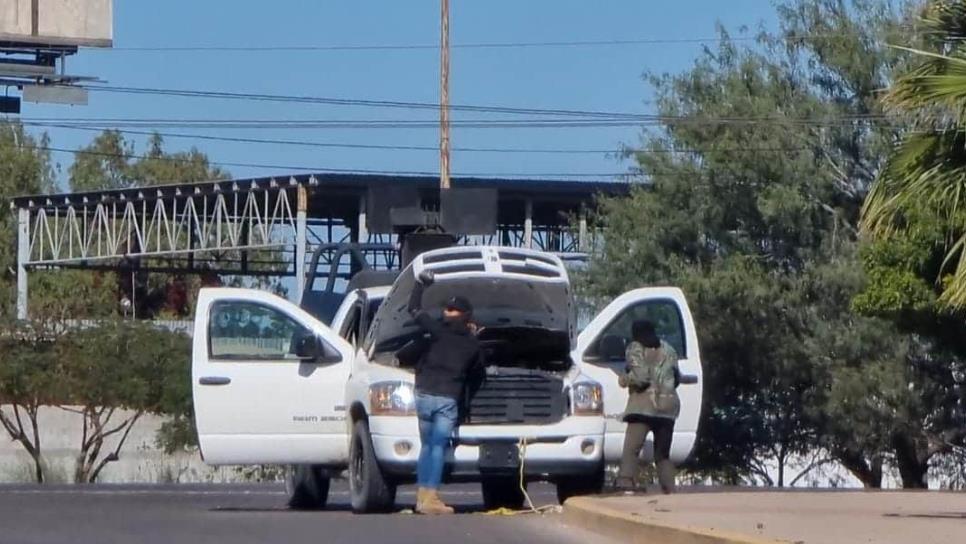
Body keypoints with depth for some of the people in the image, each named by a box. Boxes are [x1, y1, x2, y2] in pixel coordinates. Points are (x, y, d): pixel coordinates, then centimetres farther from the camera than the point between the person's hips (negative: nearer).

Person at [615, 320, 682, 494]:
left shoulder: (635, 349, -1)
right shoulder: (668, 350, 16)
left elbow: (639, 377, -11)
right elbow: (677, 378, 17)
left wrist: (626, 379, 7)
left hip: (644, 405, -6)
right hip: (668, 406, 6)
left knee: (631, 449, -10)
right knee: (663, 454, 15)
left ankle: (627, 487, -25)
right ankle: (669, 491, 8)